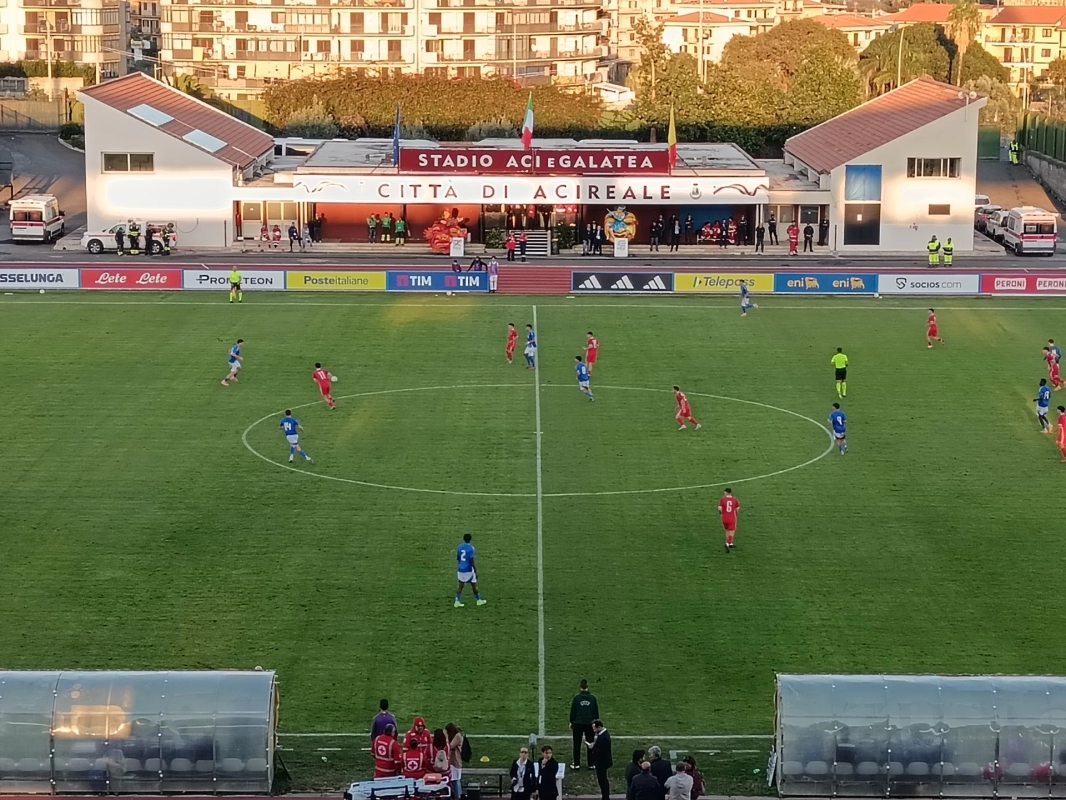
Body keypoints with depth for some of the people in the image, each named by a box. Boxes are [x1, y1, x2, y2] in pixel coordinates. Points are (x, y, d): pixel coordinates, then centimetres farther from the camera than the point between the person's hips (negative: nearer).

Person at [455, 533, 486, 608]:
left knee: (460, 586, 8)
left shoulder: (460, 547, 2)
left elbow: (457, 558, 13)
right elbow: (472, 561, -17)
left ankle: (457, 602, 0)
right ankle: (478, 600, 22)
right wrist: (476, 572, -11)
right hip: (469, 570, -5)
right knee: (474, 585, 10)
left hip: (461, 569, 5)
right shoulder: (471, 548, -15)